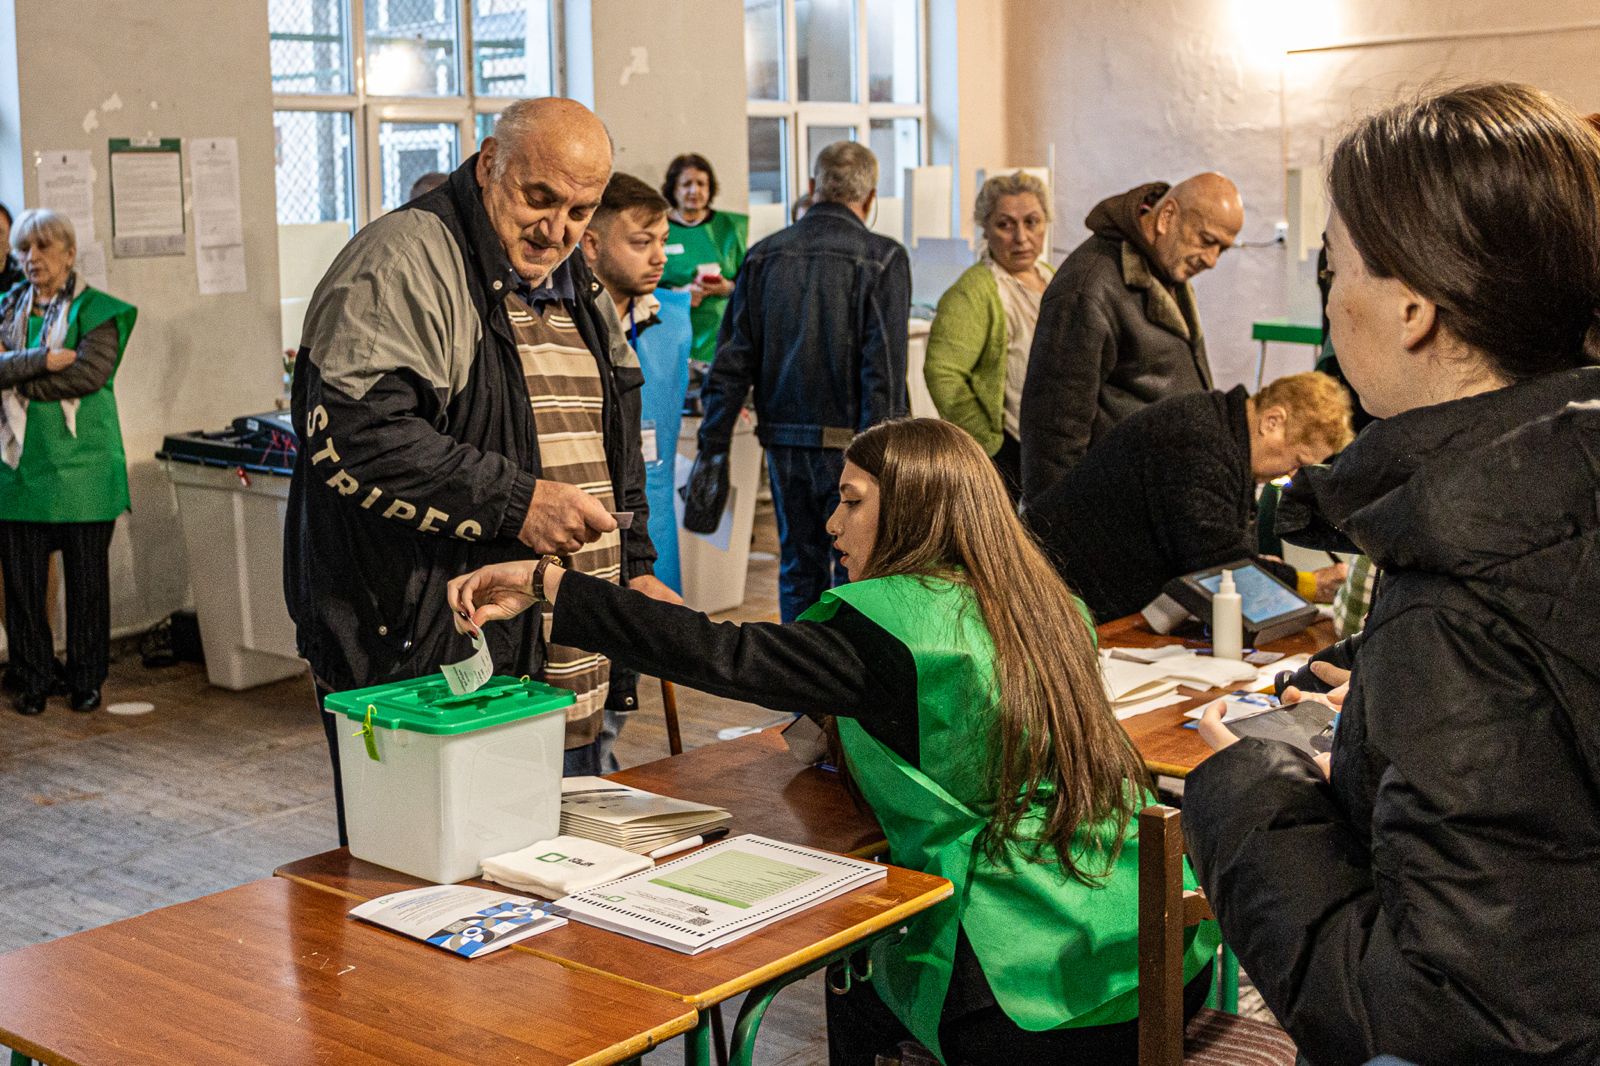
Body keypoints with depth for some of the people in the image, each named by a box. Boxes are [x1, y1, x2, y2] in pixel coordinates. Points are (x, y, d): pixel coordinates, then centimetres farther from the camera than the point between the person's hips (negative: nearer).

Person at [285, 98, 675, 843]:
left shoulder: (579, 290, 18)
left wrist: (634, 567, 18)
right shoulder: (402, 264, -11)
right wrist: (512, 502, -24)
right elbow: (349, 432, -23)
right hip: (426, 677, -8)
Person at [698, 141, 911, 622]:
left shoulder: (764, 255, 5)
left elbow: (734, 359, 5)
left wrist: (713, 443, 9)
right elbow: (884, 370, -14)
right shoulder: (882, 258, -8)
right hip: (848, 444, -4)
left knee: (799, 570, 15)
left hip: (785, 444, 4)